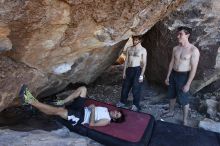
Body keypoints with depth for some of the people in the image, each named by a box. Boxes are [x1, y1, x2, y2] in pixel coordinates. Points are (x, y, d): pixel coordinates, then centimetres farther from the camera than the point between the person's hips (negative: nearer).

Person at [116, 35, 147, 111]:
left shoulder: (143, 50, -5)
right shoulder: (129, 49, 9)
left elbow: (144, 63, -7)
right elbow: (126, 61, 11)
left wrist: (141, 75, -13)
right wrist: (124, 72, 8)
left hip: (137, 70, -5)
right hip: (129, 69, 5)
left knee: (136, 89, 2)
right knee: (125, 87, 12)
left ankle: (136, 105, 18)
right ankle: (122, 102, 30)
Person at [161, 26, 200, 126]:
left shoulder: (194, 50, -17)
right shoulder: (175, 48, 3)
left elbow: (194, 68, -17)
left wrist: (188, 84, -18)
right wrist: (168, 77, 9)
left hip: (183, 76, -6)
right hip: (173, 74, 6)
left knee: (183, 99, 4)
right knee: (172, 95, 19)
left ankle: (185, 120, 22)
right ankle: (171, 112, 41)